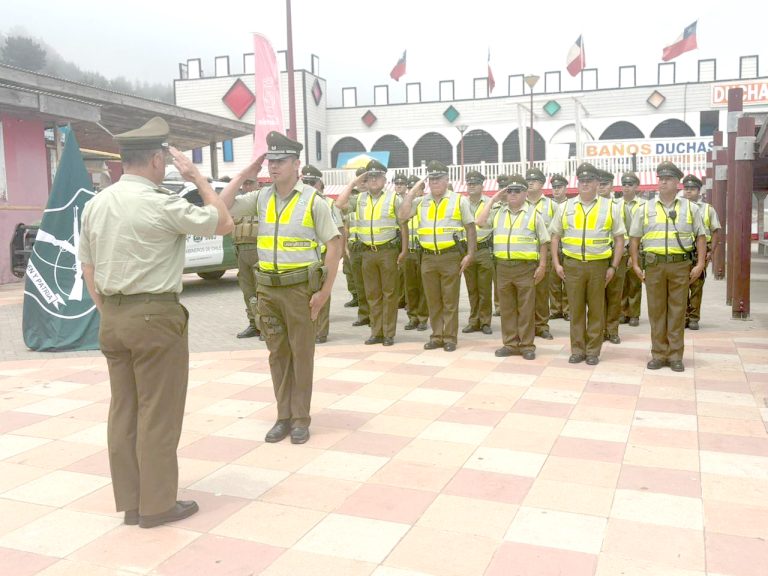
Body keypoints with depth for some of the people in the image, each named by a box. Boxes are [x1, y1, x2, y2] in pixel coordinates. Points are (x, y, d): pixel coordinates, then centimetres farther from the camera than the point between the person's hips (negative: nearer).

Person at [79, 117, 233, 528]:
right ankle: (157, 504, 12)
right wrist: (197, 176, 2)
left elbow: (88, 270, 11)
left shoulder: (96, 204, 7)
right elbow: (224, 223, -4)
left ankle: (129, 501, 22)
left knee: (123, 409, 13)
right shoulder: (162, 204, -15)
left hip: (112, 318, 7)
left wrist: (108, 313, 18)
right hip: (155, 316, -7)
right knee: (158, 413, 3)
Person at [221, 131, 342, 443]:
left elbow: (334, 245, -8)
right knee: (277, 354, 11)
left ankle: (300, 419, 15)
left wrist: (325, 291, -12)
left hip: (300, 287, -4)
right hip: (268, 288, 5)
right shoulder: (261, 197, 6)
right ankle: (283, 417, 21)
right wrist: (243, 175, -2)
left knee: (301, 353, 4)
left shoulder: (312, 200, -7)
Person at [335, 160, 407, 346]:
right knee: (372, 294, 8)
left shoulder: (393, 198, 0)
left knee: (389, 293, 1)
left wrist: (404, 250, -5)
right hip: (367, 252, 4)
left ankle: (389, 333, 7)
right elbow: (340, 203, -5)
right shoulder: (360, 199, 10)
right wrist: (353, 183, 1)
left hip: (388, 251, -4)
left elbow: (403, 226, 1)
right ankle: (376, 332, 17)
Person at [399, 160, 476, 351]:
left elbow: (470, 228, 1)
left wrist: (470, 254, -7)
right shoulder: (421, 201, 10)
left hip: (451, 256, -3)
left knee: (450, 300, 1)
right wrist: (412, 192, 0)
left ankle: (450, 337, 9)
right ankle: (437, 336, 19)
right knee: (433, 300, 9)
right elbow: (402, 216, -2)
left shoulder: (459, 200, 2)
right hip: (428, 257, 3)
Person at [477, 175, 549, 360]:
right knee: (507, 308, 9)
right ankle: (510, 344, 17)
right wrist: (493, 200, 3)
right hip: (503, 267, 4)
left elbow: (543, 242, 4)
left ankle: (527, 346, 8)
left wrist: (542, 266, -4)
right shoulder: (498, 212, 12)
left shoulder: (533, 213, 3)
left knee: (526, 308, 0)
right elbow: (480, 222, -2)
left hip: (526, 267, -3)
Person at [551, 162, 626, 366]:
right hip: (572, 265, 1)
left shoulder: (610, 208, 3)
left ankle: (593, 351, 15)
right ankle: (577, 350, 16)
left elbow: (619, 239, 5)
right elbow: (555, 236, 12)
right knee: (576, 309, 6)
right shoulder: (565, 207, 7)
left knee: (596, 309, 5)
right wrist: (556, 263, 3)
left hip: (598, 265, -1)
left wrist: (613, 267, -2)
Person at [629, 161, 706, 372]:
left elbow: (701, 237, 6)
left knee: (677, 310, 3)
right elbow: (634, 238, 9)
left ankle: (675, 356, 11)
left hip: (681, 265, -1)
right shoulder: (646, 208, 8)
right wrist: (636, 265, 2)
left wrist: (700, 264, -3)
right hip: (654, 265, 1)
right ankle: (659, 354, 13)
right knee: (656, 310, 4)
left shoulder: (690, 208, 7)